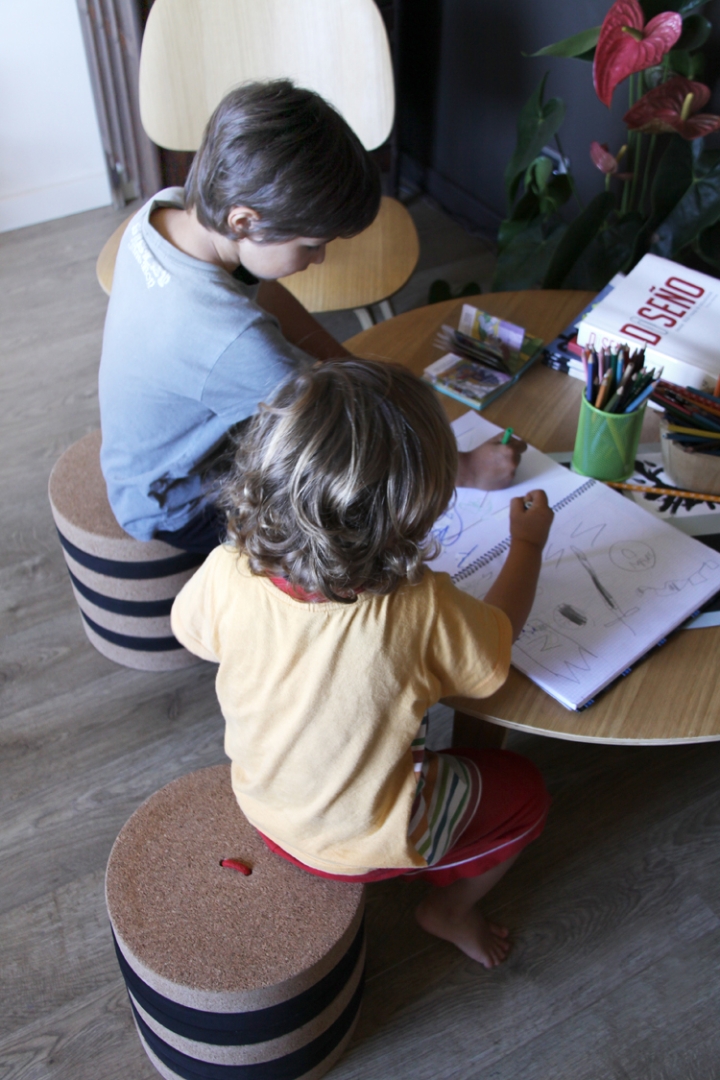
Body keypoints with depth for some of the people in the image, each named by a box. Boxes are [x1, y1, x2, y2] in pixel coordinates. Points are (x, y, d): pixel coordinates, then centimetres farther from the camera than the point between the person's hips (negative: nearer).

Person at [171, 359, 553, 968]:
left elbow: (189, 631, -5)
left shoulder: (227, 576, -29)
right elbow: (495, 650, -14)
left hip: (261, 804, 4)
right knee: (526, 792, 21)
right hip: (368, 842, -4)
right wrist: (528, 545, 2)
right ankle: (450, 909, 39)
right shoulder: (423, 611, -37)